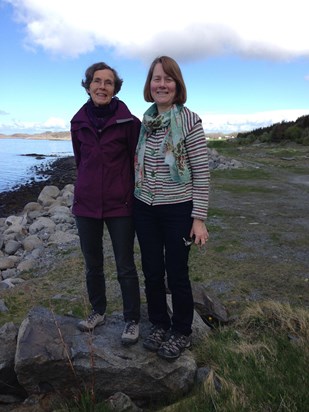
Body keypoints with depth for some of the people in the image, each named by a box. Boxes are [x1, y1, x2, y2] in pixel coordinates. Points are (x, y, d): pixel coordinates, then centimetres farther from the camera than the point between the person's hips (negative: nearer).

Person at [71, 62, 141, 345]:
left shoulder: (128, 121, -8)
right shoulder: (79, 122, 3)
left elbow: (137, 161, -2)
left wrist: (132, 195, 1)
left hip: (120, 204, -4)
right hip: (86, 203, 4)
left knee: (126, 267, 5)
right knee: (92, 265, 16)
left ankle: (132, 320, 22)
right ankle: (98, 311, 36)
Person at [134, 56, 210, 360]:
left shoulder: (189, 120, -10)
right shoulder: (145, 121, 5)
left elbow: (202, 172, -11)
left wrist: (199, 218, -13)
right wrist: (137, 200, 13)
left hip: (177, 210, -4)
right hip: (145, 209, 5)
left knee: (176, 274, 7)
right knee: (151, 272, 13)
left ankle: (181, 332, 30)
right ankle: (159, 324, 36)